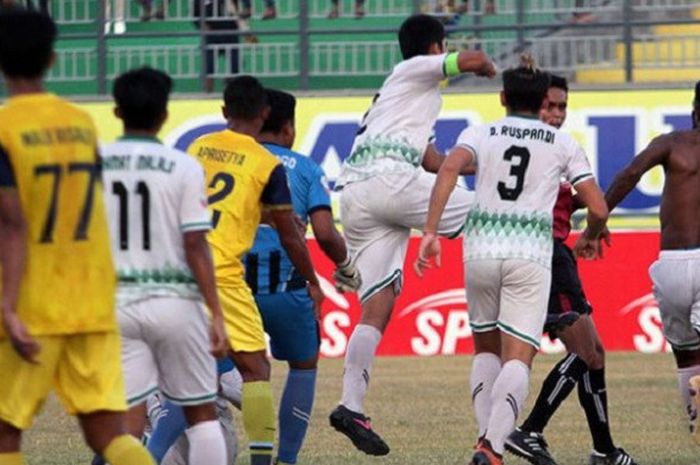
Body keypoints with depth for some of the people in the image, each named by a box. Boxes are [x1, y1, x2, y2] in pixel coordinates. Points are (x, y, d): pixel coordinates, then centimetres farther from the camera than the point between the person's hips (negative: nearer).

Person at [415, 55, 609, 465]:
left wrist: (430, 232, -14)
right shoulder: (564, 145, 11)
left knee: (486, 348, 21)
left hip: (480, 247, 2)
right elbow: (598, 208, 6)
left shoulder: (480, 134, 11)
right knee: (517, 360, -5)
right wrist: (591, 238, 28)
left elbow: (450, 169, -10)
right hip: (531, 253, -2)